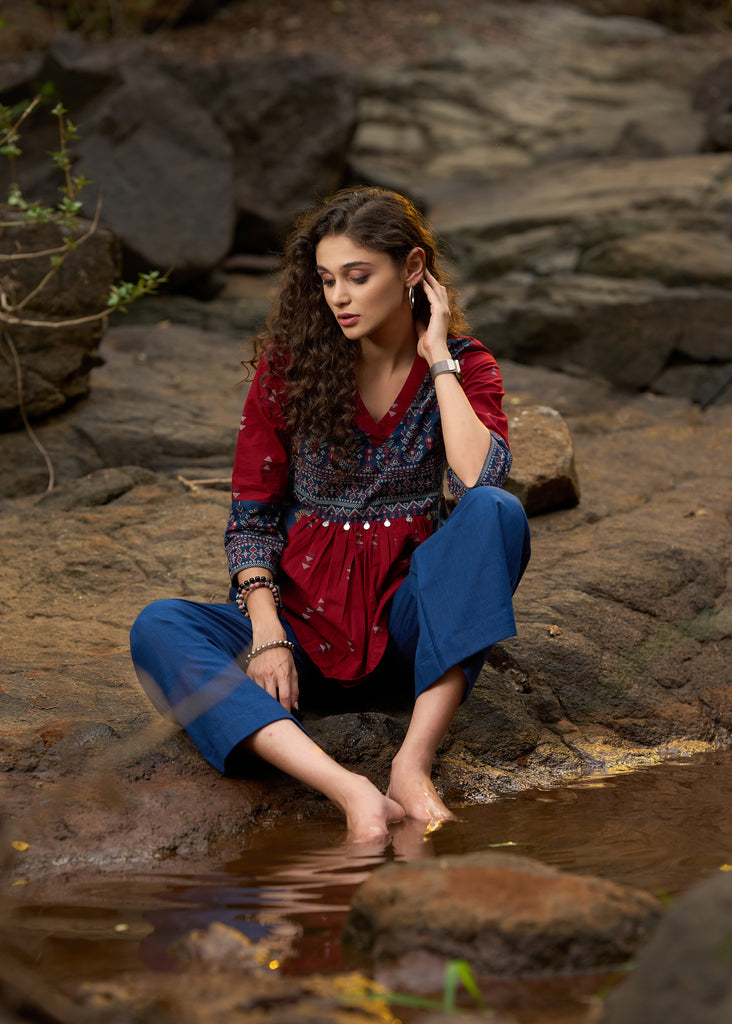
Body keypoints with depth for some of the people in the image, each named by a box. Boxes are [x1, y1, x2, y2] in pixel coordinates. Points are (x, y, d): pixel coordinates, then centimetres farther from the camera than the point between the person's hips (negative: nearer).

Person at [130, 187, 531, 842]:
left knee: (497, 512, -30)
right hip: (307, 605, 1)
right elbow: (252, 515, 0)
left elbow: (481, 481, -20)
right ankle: (351, 793, -48)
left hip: (411, 605, 0)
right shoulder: (290, 361, -1)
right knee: (159, 629, -28)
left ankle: (413, 763, -38)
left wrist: (437, 358, -13)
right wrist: (266, 633, -16)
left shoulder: (465, 365, 0)